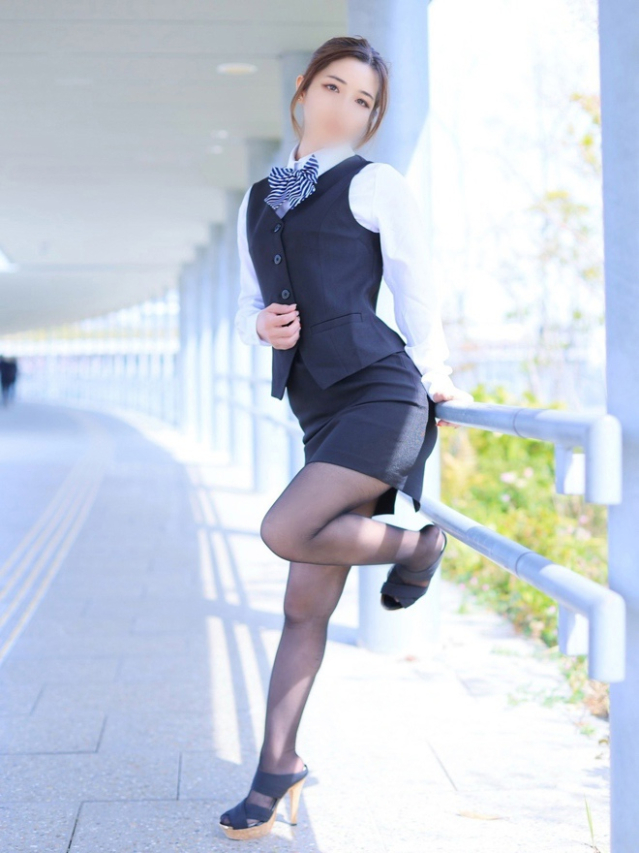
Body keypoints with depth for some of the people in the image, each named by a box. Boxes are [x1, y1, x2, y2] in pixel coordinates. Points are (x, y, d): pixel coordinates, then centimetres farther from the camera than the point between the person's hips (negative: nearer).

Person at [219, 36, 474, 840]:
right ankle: (276, 770, 15)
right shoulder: (257, 200, 19)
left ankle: (416, 545, 3)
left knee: (284, 529, -24)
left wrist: (432, 375, 8)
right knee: (305, 607, 4)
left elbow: (415, 288, 6)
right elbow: (247, 305, 21)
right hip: (322, 414, 5)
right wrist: (263, 325, -1)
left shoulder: (375, 186, 3)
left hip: (382, 395, -5)